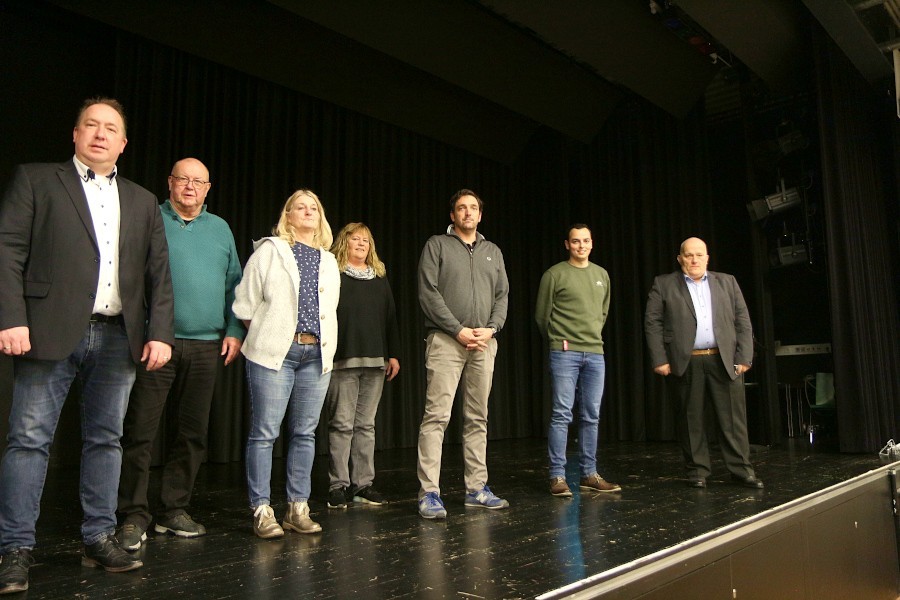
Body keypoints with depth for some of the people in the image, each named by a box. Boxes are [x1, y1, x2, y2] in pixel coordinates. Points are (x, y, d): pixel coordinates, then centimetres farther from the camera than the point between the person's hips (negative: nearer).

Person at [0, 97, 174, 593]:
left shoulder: (142, 201, 16)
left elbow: (158, 274, 11)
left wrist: (159, 332, 2)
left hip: (118, 337, 3)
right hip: (51, 331, -3)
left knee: (105, 440, 8)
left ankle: (99, 539, 18)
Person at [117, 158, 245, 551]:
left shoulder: (220, 229, 16)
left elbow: (234, 283, 16)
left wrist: (234, 330, 6)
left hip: (205, 346, 4)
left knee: (192, 433, 9)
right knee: (140, 432, -4)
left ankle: (173, 511, 20)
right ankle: (134, 516, 7)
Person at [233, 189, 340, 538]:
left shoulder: (329, 261, 17)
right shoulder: (270, 250, 3)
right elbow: (245, 303, 1)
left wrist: (323, 343, 9)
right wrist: (263, 337, 5)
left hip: (317, 354, 5)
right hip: (274, 352, -4)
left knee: (305, 433, 7)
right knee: (264, 432, -2)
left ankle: (298, 508, 15)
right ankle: (261, 510, 6)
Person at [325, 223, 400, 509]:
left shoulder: (380, 278, 18)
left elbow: (390, 317, 18)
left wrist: (393, 354, 14)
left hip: (374, 361, 5)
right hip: (342, 360, -5)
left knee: (366, 425, 7)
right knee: (342, 424, -2)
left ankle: (363, 483, 13)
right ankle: (339, 485, 6)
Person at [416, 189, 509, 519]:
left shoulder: (493, 251, 19)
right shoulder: (437, 245, 5)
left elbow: (502, 295, 14)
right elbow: (428, 293, -5)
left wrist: (491, 328, -4)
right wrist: (458, 330, -11)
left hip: (484, 343, 5)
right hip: (445, 341, -5)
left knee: (477, 418, 7)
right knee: (436, 416, -9)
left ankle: (477, 489, 14)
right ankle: (429, 493, -6)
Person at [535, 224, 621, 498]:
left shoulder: (602, 275, 13)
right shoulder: (554, 274, -3)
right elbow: (542, 315, 1)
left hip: (595, 353, 5)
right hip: (564, 353, -5)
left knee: (591, 416, 8)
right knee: (562, 415, -5)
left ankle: (589, 474, 17)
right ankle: (557, 476, 1)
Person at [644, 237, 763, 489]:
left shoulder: (727, 282, 13)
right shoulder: (664, 284, 5)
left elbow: (743, 321, 10)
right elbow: (652, 323, 0)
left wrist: (744, 357, 0)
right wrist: (659, 360, -8)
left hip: (725, 361, 2)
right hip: (685, 363, -2)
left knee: (733, 417, 3)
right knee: (691, 419, 4)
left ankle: (741, 469, 12)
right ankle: (697, 470, 14)